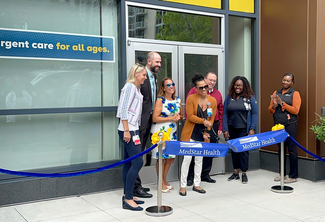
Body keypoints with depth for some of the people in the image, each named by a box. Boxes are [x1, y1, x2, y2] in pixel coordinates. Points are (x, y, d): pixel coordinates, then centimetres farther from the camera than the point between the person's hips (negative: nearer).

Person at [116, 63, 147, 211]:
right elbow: (124, 109, -17)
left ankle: (127, 196, 18)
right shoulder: (130, 86, -10)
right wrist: (126, 131, -20)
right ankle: (128, 200, -6)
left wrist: (130, 131, 12)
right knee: (137, 162, -11)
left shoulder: (136, 88, 18)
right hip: (128, 130, -10)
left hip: (132, 130, 10)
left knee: (129, 163, 11)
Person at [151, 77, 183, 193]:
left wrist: (178, 117, -4)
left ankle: (164, 180, 29)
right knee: (161, 157, -2)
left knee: (171, 158, 11)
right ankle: (161, 183, 11)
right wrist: (171, 118, -16)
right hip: (160, 132, -6)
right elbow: (154, 118, -15)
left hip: (172, 131, 7)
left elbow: (181, 116, 20)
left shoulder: (178, 100, 9)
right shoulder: (160, 100, -10)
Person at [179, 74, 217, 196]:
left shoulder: (213, 100, 1)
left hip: (203, 135, 4)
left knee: (199, 159, 12)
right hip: (190, 134, -4)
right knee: (187, 158, -2)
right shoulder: (191, 98, -9)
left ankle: (196, 184, 24)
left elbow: (211, 119, 3)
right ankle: (183, 185, 8)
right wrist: (203, 121, -21)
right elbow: (190, 116, -13)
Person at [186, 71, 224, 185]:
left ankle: (205, 174, 22)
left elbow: (221, 111, 15)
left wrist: (220, 127, 10)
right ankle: (190, 176, 10)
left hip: (213, 126, 5)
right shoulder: (194, 91, -3)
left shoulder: (218, 94, 13)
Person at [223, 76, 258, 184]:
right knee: (234, 149, 9)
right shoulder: (229, 97, 5)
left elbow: (255, 113, -1)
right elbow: (225, 114, 4)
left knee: (244, 150, 0)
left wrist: (252, 129, -9)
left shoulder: (250, 97, -1)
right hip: (232, 129, 3)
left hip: (244, 129, -3)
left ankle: (244, 174, 12)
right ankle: (235, 173, 21)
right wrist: (225, 129, -2)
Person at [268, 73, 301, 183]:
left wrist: (282, 103, -14)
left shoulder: (295, 94, 0)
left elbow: (295, 110, -10)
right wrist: (274, 105, -8)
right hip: (278, 124, 5)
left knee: (291, 149, -3)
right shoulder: (276, 93, 14)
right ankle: (282, 174, 20)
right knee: (280, 149, 10)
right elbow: (270, 110, 13)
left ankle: (293, 176, 4)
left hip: (290, 124, -5)